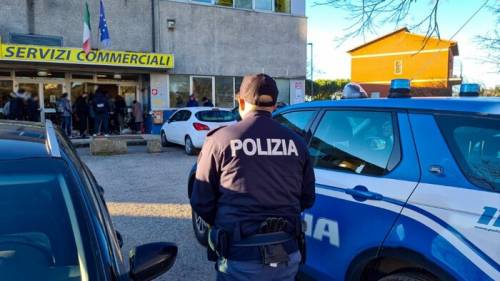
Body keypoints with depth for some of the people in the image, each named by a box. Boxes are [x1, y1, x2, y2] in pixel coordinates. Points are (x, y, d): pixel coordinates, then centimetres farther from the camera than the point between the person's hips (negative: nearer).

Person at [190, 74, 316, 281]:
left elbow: (201, 202, -5)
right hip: (287, 254, 3)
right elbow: (307, 199, 8)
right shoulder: (296, 142, 1)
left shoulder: (220, 139, -9)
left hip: (240, 256, -3)